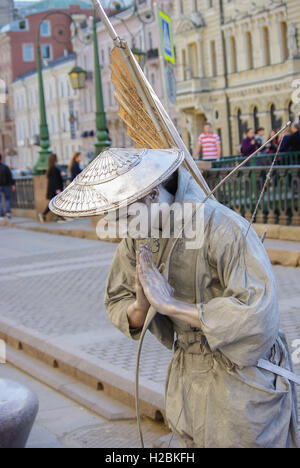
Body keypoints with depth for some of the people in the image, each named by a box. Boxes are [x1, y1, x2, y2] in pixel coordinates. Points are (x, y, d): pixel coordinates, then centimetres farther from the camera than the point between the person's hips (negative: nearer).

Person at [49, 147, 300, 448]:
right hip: (188, 375, 6)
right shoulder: (137, 235, -4)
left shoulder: (222, 227, -26)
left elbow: (258, 314, -34)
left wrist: (171, 305, -31)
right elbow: (116, 303, 4)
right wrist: (140, 307, -21)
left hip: (243, 377, -6)